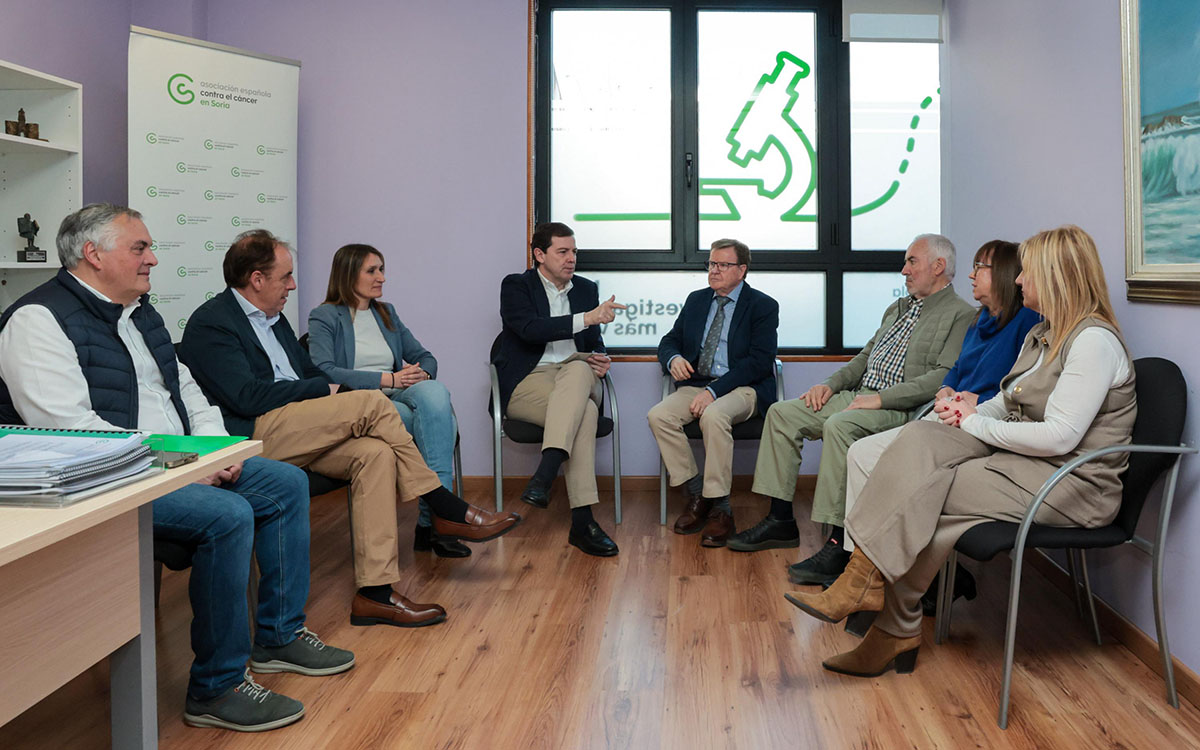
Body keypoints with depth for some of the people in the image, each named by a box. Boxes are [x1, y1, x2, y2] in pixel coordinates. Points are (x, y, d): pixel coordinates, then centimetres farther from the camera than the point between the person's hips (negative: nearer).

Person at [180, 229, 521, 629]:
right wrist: (324, 390, -11)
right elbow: (248, 396, -16)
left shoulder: (273, 318, 23)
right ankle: (449, 512, -10)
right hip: (253, 436, -8)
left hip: (298, 431, 8)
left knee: (375, 453, -21)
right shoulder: (210, 324, -5)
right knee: (372, 403, -21)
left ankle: (374, 592, -25)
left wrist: (329, 393, 3)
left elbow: (310, 372, 26)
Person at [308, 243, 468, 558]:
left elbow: (425, 357, 23)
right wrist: (388, 379, -15)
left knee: (434, 391, -32)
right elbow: (324, 372, -10)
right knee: (440, 420, -31)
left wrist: (423, 374, -3)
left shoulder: (386, 313, 26)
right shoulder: (324, 317, 6)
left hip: (397, 400, 5)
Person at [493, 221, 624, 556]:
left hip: (577, 375, 4)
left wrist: (601, 359, -3)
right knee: (585, 411, -34)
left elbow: (595, 342, 23)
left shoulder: (586, 288, 20)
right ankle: (582, 521, -40)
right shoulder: (516, 286, 3)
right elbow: (531, 329, -17)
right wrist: (587, 318, -24)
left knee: (579, 369, -35)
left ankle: (544, 474, -48)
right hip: (528, 380, -4)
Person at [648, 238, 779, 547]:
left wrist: (714, 391, -21)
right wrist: (673, 358, -8)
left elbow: (759, 361, -11)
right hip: (697, 384, 5)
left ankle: (719, 509, -27)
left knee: (714, 416, -38)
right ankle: (696, 495, -13)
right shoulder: (696, 300, 18)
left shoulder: (762, 306, 0)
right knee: (658, 415, -24)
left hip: (742, 388, -5)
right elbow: (669, 341, 19)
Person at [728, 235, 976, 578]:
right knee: (782, 412, -2)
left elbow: (945, 378, -18)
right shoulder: (898, 308, 24)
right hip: (859, 396, 9)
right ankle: (780, 520, 0)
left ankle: (840, 544, -33)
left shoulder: (960, 315, -5)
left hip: (899, 409, -9)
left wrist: (880, 398, -23)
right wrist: (831, 384, 8)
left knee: (838, 425, -37)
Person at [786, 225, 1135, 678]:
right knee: (921, 438, -17)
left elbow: (1059, 436, -22)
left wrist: (976, 423, -12)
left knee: (925, 491, -23)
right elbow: (1007, 403, 21)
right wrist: (966, 412, -3)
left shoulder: (1094, 341, -14)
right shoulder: (1043, 334, 16)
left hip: (1073, 485, -8)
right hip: (1020, 459, 8)